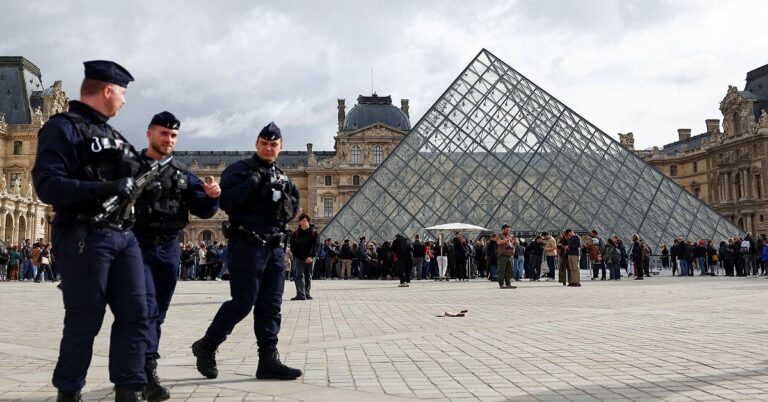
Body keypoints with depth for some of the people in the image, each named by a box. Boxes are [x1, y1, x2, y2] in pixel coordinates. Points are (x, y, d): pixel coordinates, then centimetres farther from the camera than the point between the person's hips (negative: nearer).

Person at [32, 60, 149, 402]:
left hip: (123, 235, 8)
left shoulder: (111, 133, 20)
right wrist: (105, 188, -24)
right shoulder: (63, 127, -6)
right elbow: (47, 186, -17)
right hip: (83, 236, -8)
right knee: (84, 322, 0)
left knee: (135, 316, 4)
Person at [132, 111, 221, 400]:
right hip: (138, 248, -5)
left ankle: (140, 367, 22)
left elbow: (203, 210, 5)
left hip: (169, 250, 5)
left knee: (158, 313, 10)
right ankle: (148, 373, -13)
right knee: (146, 308, -13)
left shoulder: (183, 174, 11)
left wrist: (212, 196, -14)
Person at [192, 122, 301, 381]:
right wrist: (252, 182, -20)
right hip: (247, 246, -7)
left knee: (271, 305, 5)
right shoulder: (240, 170, -3)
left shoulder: (280, 177, 18)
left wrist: (285, 196, -1)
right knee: (243, 302, -7)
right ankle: (206, 346, 11)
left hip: (275, 248, 7)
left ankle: (268, 360, 9)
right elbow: (225, 201, -17)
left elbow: (292, 212, 17)